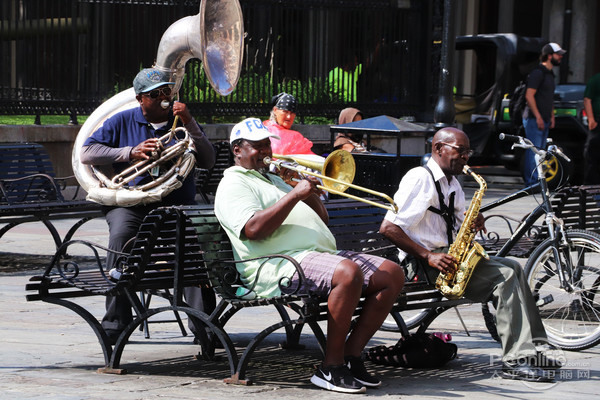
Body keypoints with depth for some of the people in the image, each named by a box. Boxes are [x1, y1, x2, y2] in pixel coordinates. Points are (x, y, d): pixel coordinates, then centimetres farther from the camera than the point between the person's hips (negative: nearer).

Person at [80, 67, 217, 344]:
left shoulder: (182, 123, 17)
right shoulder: (123, 122, 15)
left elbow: (207, 162, 4)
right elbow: (87, 153, 5)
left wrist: (189, 124, -7)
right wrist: (131, 152, -5)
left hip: (178, 204, 1)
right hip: (131, 204, -1)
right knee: (121, 237, -34)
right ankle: (115, 324, -28)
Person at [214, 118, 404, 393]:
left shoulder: (274, 179, 31)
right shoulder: (234, 184, 3)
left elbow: (322, 219, 31)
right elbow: (253, 229, -16)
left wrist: (309, 191, 11)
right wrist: (295, 194, -15)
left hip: (322, 254, 9)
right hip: (278, 264, -9)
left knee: (393, 275, -5)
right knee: (348, 272, -35)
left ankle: (351, 356, -8)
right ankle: (331, 367, -26)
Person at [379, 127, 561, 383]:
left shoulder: (452, 184, 19)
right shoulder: (420, 178, -11)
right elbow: (388, 228, -20)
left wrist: (474, 224, 0)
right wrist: (428, 256, -24)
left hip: (450, 257, 9)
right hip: (422, 265, -9)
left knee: (511, 269, -3)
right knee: (505, 276, -20)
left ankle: (525, 353, -7)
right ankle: (515, 361, -23)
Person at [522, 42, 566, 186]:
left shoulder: (549, 74, 19)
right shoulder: (538, 72, -12)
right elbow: (529, 96, -18)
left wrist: (552, 116, 19)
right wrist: (538, 117, -20)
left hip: (543, 120, 10)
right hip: (534, 120, -10)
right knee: (533, 151, -9)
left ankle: (536, 182, 16)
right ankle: (532, 182, -9)